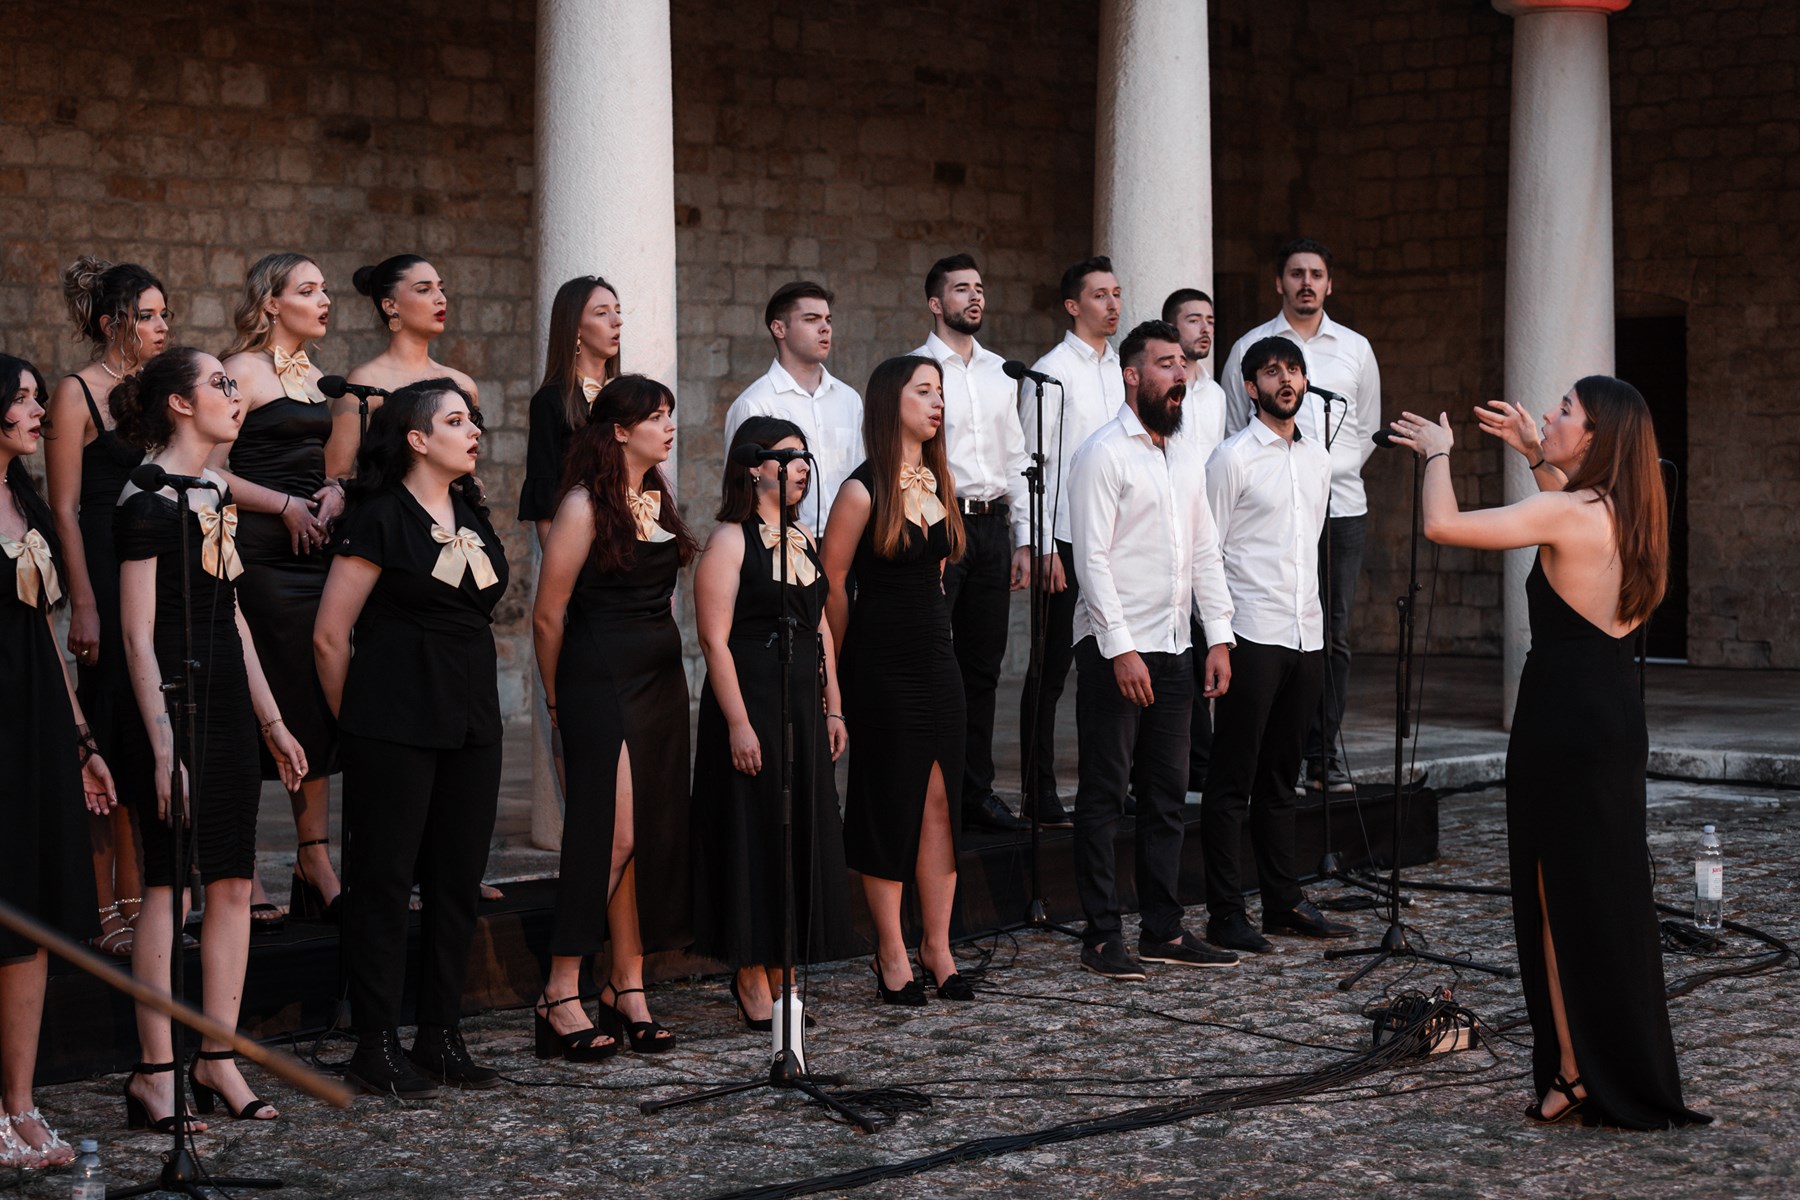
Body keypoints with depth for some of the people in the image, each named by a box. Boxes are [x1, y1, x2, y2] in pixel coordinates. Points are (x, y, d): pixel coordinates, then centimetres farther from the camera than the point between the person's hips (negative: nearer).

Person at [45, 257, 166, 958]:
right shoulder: (77, 395, -6)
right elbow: (64, 509, -11)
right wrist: (83, 605, -17)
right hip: (108, 580, -7)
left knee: (148, 740, 8)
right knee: (110, 740, -4)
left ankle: (136, 901, 15)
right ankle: (104, 910, 1)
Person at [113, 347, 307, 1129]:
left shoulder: (216, 494, 15)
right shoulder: (149, 502, -10)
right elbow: (137, 634, -14)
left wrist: (271, 720, 19)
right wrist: (162, 747, -19)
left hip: (227, 707, 8)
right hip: (177, 703, -8)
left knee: (234, 884, 7)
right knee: (166, 884, -5)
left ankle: (216, 1060, 13)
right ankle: (155, 1074, 0)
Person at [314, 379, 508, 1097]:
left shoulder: (472, 517, 13)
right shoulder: (380, 518, -8)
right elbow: (329, 636, -7)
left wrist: (473, 699, 19)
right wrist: (356, 721, 2)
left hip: (471, 723, 7)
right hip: (395, 727, -7)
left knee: (458, 880, 9)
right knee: (384, 879, -2)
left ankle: (441, 1038, 17)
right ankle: (376, 1048, 4)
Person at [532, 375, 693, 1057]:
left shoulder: (659, 499, 13)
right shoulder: (586, 505, -10)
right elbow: (548, 615, -8)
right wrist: (559, 699, 1)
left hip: (663, 680, 8)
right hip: (602, 685, -8)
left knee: (654, 834, 6)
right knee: (613, 834, -12)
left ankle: (628, 988, 13)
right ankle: (562, 994, -7)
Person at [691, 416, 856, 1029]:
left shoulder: (803, 537, 13)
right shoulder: (729, 541, -10)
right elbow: (715, 639, -15)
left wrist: (833, 707, 13)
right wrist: (738, 724, -19)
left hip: (804, 706, 8)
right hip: (752, 701, -8)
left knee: (803, 834, 9)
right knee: (753, 834, -2)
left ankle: (777, 970, 18)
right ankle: (751, 978, 6)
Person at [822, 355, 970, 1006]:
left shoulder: (940, 482, 10)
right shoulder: (863, 491, -10)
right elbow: (831, 585, -6)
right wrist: (840, 670, 1)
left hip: (937, 657, 6)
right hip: (883, 667, -6)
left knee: (941, 802, 4)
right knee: (889, 805, 0)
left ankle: (937, 945, 11)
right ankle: (891, 953, 8)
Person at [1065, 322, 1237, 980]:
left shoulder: (1184, 456, 15)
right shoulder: (1104, 454, -9)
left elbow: (1204, 550, 17)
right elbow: (1092, 557, -15)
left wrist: (1219, 636, 8)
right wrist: (1121, 649, -19)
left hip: (1172, 648, 8)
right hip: (1114, 648, -8)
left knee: (1167, 792, 10)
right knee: (1105, 795, -2)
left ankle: (1164, 930, 17)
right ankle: (1101, 937, 2)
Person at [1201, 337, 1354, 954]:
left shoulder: (1317, 457, 14)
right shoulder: (1233, 457, -6)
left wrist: (1311, 612, 18)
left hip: (1305, 634, 7)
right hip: (1251, 637, -6)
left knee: (1280, 776, 14)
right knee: (1233, 780, -3)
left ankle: (1284, 902, 21)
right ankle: (1224, 914, 0)